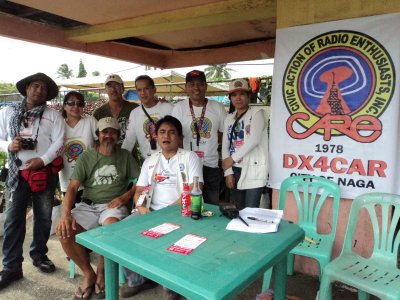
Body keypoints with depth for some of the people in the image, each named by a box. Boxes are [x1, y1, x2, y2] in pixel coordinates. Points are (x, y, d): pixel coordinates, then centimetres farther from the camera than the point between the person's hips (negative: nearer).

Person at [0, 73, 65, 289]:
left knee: (44, 217, 9)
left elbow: (59, 142, -5)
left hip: (45, 172, 0)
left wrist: (42, 160, -17)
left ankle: (39, 255, 29)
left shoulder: (53, 115, 4)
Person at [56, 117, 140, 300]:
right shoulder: (86, 157, 10)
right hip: (88, 206, 2)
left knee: (111, 226, -35)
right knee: (63, 231, -24)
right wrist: (65, 214, -15)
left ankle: (101, 274, -6)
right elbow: (73, 187, 1)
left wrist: (125, 196, -9)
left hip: (113, 206, -2)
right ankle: (88, 274, 2)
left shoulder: (125, 156, 11)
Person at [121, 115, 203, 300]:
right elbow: (139, 191, 16)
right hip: (151, 212, 5)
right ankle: (136, 280, 6)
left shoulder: (189, 157, 2)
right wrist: (141, 208, -7)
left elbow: (195, 191, -9)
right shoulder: (149, 161, 18)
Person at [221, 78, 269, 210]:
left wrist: (233, 158, -15)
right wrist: (228, 172, 1)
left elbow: (254, 140, -16)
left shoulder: (257, 113, -1)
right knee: (239, 209, 11)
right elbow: (225, 146, 9)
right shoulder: (229, 118, 14)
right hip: (236, 170, 5)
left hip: (253, 169, -5)